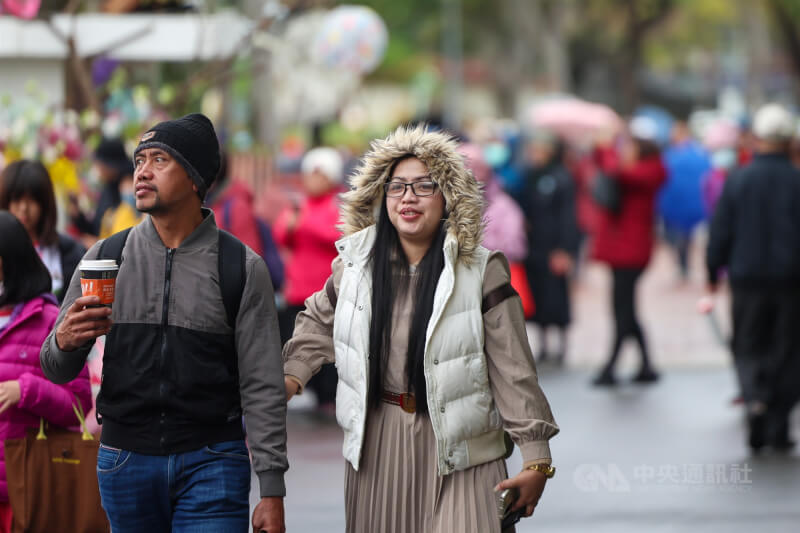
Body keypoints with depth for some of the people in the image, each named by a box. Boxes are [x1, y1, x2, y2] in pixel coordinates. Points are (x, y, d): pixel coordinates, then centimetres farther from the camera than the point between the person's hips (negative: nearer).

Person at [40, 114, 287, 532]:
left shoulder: (242, 268, -1)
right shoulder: (106, 257, 5)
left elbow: (262, 387, -2)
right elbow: (57, 371, 7)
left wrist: (272, 491, -7)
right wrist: (64, 342, -18)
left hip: (210, 463, -2)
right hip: (124, 461, 2)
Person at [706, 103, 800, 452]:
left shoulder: (737, 181, -3)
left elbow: (720, 233, -1)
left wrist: (713, 276, 9)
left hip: (747, 279, 1)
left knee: (748, 347, 12)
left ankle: (755, 397, -17)